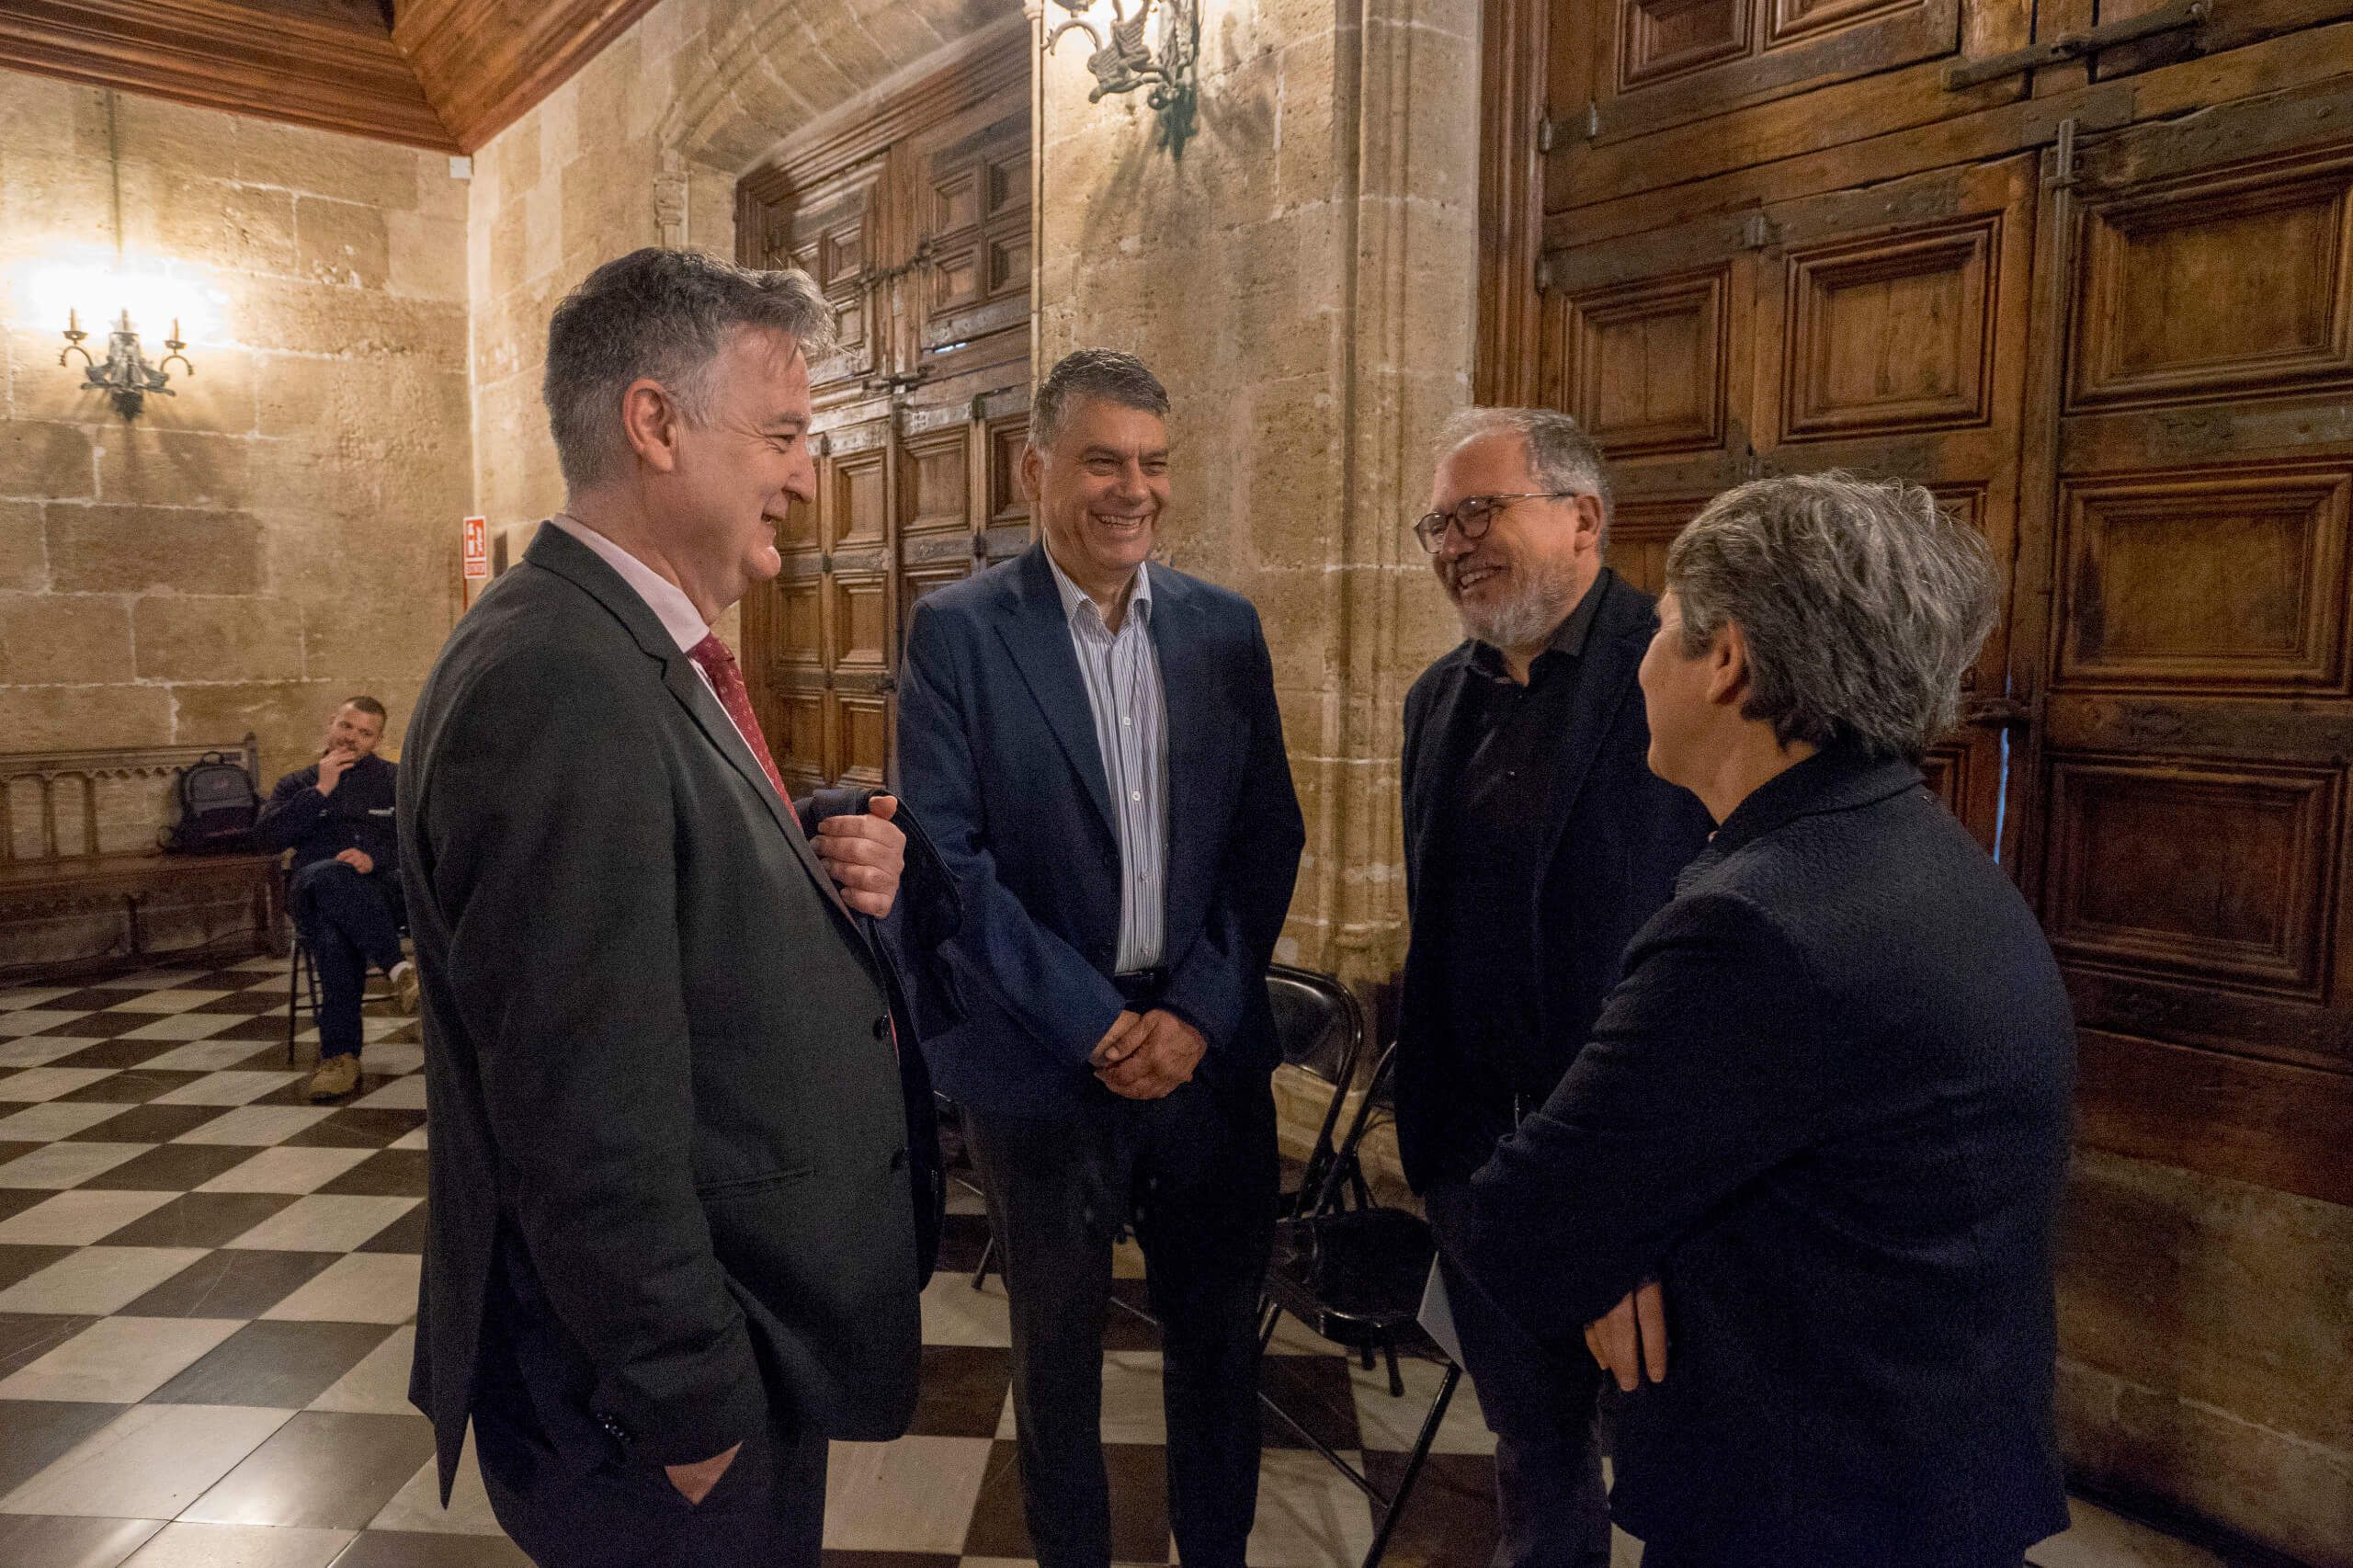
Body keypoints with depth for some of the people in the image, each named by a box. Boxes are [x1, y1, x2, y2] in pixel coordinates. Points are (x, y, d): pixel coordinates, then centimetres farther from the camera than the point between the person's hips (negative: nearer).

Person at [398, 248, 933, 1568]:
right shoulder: (559, 684, -25)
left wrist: (833, 876, -6)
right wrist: (694, 1407, -17)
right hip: (664, 1407, -9)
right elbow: (587, 1122, -26)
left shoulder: (651, 652, 6)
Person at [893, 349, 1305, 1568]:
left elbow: (1269, 837, 2)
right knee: (1057, 1343, 17)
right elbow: (945, 855, -12)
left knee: (1219, 1331, 18)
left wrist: (1198, 1012, -9)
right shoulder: (957, 631, -7)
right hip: (1043, 1056, -2)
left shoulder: (1224, 628, 3)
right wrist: (1096, 1022, -14)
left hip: (1207, 1046, 3)